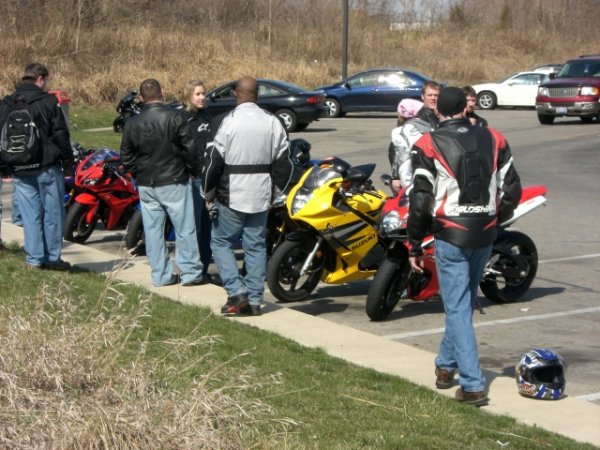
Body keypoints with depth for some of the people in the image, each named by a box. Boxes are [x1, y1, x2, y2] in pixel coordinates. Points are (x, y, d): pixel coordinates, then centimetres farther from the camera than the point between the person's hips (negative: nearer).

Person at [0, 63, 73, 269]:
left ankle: (34, 259, 7)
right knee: (53, 212, 5)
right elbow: (61, 134, -8)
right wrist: (68, 160, 1)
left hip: (20, 170, 4)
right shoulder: (48, 101, -6)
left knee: (30, 214, 7)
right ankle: (52, 257, 8)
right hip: (47, 167, -4)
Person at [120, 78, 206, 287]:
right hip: (174, 182, -4)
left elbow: (127, 158, 6)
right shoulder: (175, 117, -11)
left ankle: (160, 274, 13)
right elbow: (189, 149, -11)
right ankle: (190, 273, 6)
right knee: (184, 228, 4)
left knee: (153, 230, 9)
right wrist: (195, 171, 4)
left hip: (146, 185, 4)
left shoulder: (132, 124, 1)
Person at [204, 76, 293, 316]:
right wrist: (275, 188, 18)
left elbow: (215, 160, -11)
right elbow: (283, 161, 6)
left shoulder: (230, 121, -12)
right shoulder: (272, 122, 3)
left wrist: (209, 191, 0)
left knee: (221, 241, 9)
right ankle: (254, 300, 11)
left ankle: (236, 291, -4)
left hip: (233, 196, -4)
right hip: (261, 196, 4)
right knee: (256, 246, 11)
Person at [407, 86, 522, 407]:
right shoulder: (493, 140, 4)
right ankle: (446, 364, 34)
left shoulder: (428, 146, -8)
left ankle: (473, 385, -8)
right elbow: (512, 190, 6)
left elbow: (421, 200, -9)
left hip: (451, 236, -4)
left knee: (458, 308, -2)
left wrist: (414, 246, -1)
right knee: (463, 303, 20)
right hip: (485, 236, 5)